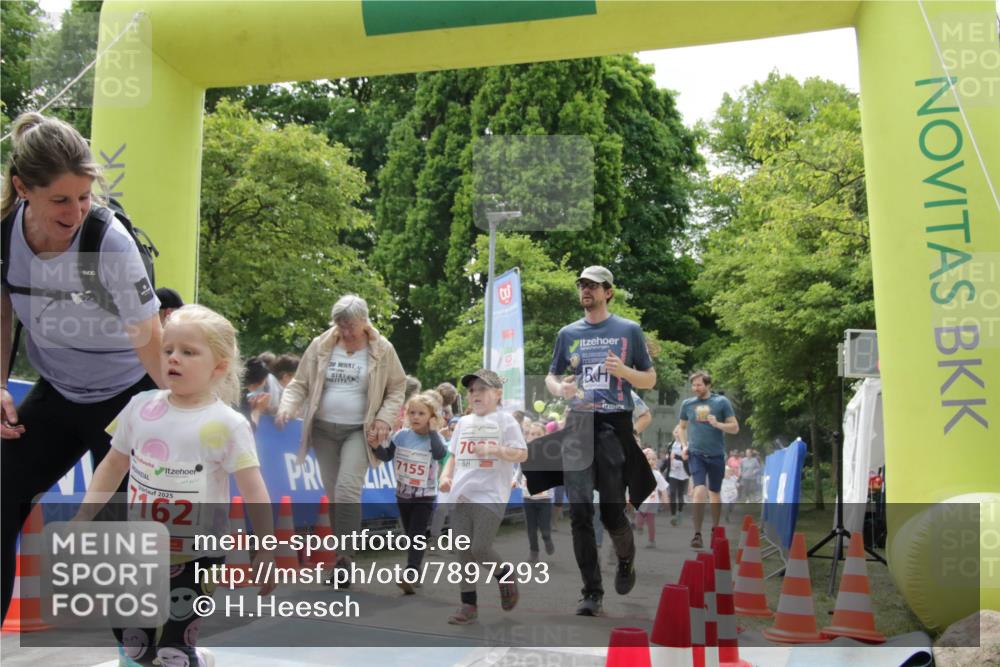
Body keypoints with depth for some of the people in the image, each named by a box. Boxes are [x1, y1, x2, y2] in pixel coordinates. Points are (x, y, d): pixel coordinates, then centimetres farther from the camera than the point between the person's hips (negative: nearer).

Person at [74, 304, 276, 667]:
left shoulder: (227, 425, -15)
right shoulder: (141, 406, -1)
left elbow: (253, 490, -15)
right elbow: (113, 464, 10)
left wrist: (265, 551, -17)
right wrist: (83, 518, 5)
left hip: (197, 555, -5)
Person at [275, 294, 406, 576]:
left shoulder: (382, 349, -4)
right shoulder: (320, 346, 0)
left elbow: (397, 388, 5)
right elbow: (299, 384, 5)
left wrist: (384, 419, -10)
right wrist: (287, 407, -14)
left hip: (359, 431, -3)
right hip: (324, 429, 3)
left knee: (347, 489, -18)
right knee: (333, 494, 8)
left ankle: (345, 557, -11)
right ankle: (341, 550, 22)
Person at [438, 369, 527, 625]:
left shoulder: (505, 421, 0)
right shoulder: (463, 423, 17)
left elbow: (521, 454, -7)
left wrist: (494, 450, -21)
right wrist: (446, 475, 6)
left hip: (490, 496, -5)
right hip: (461, 496, 6)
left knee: (481, 549, -12)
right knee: (463, 552, 4)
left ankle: (505, 574, 18)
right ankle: (468, 605, 13)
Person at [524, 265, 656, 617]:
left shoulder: (629, 330, 7)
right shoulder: (568, 333, 13)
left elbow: (650, 379, 9)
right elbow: (550, 376, 20)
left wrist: (624, 371, -12)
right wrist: (559, 387, -4)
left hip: (615, 425, -2)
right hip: (577, 426, 2)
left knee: (612, 513, 0)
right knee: (580, 513, -5)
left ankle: (626, 560, 33)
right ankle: (592, 592, 4)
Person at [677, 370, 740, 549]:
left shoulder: (722, 402, -2)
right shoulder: (687, 404, 4)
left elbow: (735, 428, -1)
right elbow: (682, 427, 18)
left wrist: (717, 424, -18)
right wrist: (684, 445, 2)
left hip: (716, 454, 0)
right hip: (696, 454, 0)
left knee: (714, 494, 14)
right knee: (699, 491, -16)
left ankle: (715, 530, 33)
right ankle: (697, 534, -12)